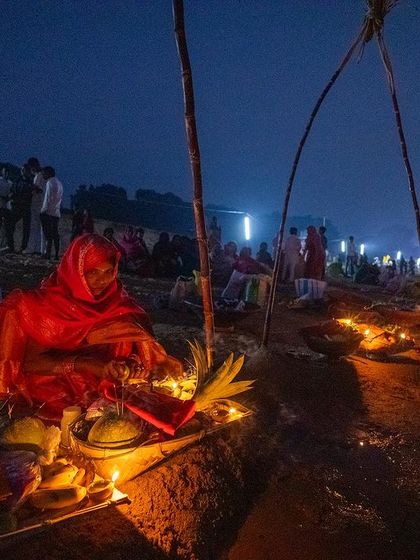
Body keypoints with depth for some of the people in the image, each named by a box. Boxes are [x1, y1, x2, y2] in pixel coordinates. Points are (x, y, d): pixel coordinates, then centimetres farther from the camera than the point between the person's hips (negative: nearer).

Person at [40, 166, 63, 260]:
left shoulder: (50, 182, -6)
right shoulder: (59, 183, 20)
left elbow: (48, 198, -13)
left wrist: (44, 209, -13)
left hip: (48, 212, -8)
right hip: (57, 213, 8)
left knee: (48, 234, -9)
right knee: (55, 234, 6)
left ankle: (47, 253, -12)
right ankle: (56, 255, 3)